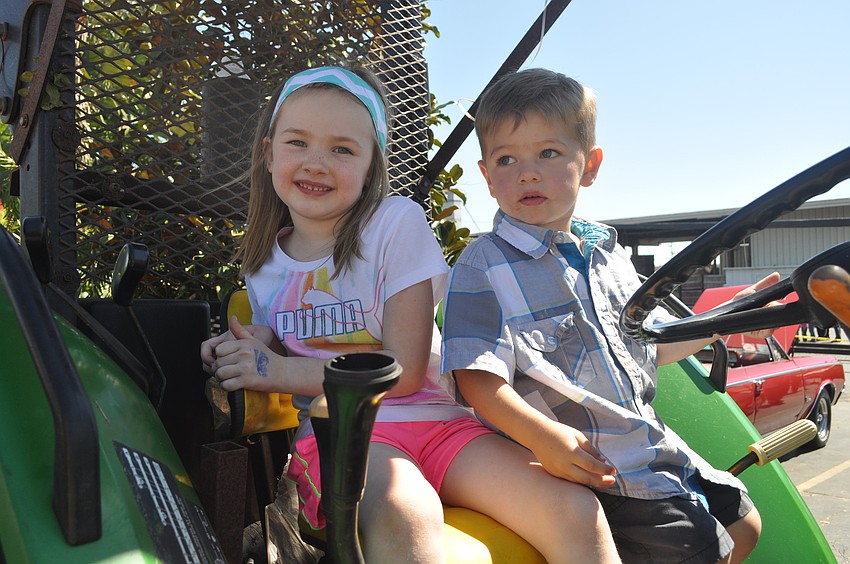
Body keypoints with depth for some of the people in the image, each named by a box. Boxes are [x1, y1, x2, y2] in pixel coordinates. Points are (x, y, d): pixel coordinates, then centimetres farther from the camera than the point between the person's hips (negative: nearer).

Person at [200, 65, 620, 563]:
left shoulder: (397, 223, -6)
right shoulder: (263, 264, 9)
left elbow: (405, 371, -9)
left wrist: (279, 371, -11)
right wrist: (258, 344, -3)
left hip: (435, 419, 0)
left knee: (575, 512, -21)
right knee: (404, 514, -37)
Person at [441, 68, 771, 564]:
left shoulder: (608, 254, 8)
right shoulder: (486, 265, -13)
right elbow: (477, 377, -21)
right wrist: (543, 437, -33)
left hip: (655, 445, 8)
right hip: (587, 464, -7)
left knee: (745, 524, 20)